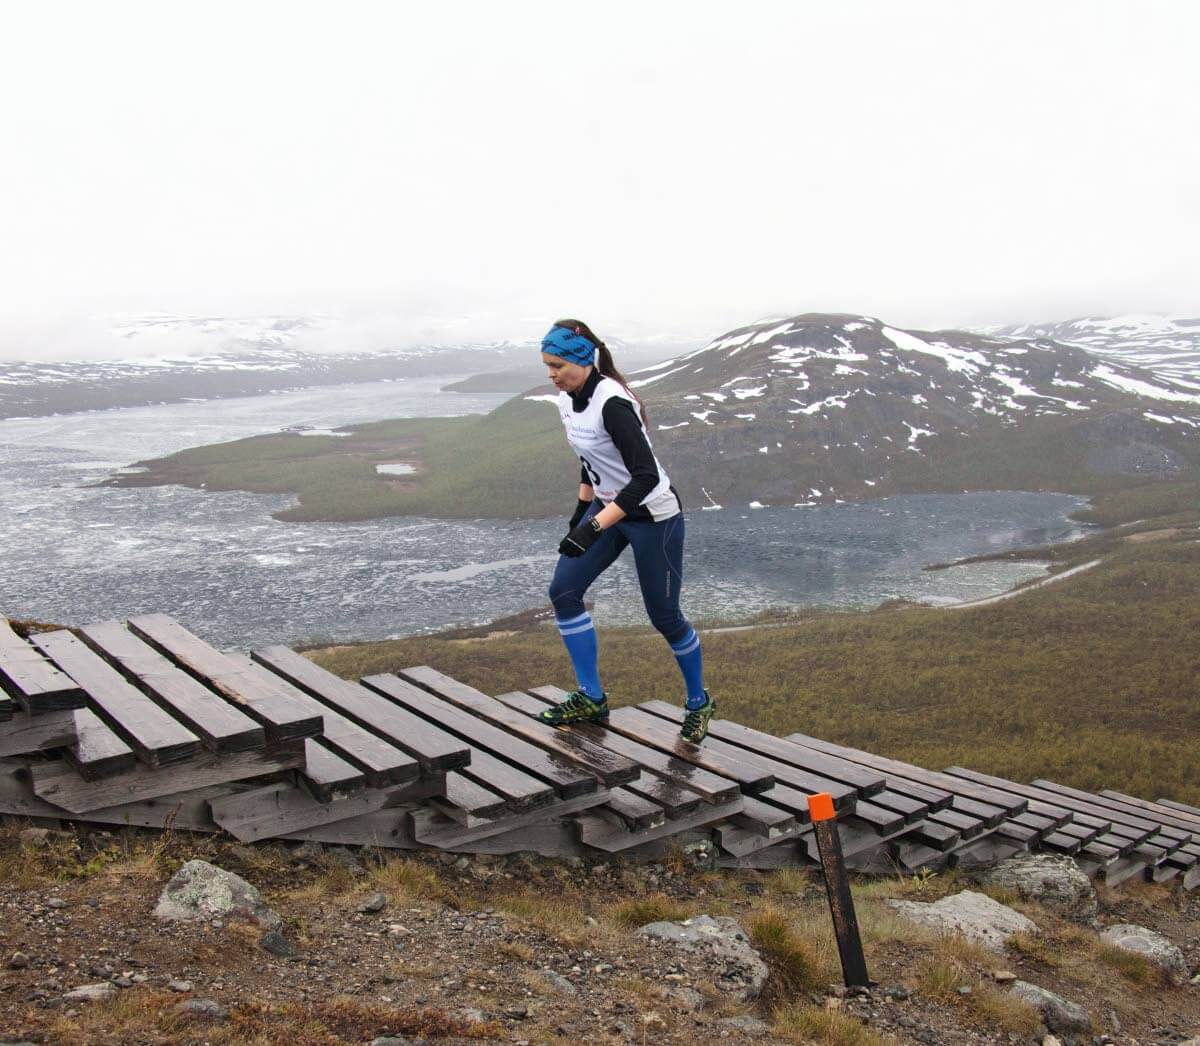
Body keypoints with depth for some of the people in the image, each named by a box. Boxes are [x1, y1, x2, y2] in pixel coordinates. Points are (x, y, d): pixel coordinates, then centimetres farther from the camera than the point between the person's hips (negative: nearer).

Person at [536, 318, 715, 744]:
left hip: (653, 516, -8)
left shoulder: (612, 403, -27)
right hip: (608, 507, 8)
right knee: (563, 590, -3)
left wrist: (593, 528, -38)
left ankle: (699, 703, 28)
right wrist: (580, 511, 19)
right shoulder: (566, 400, -1)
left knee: (664, 617, 3)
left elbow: (646, 477, -34)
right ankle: (591, 699, 10)